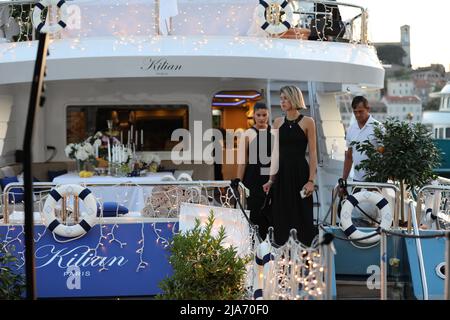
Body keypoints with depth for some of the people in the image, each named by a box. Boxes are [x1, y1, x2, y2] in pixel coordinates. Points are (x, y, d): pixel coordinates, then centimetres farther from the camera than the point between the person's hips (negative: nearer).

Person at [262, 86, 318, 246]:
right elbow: (275, 153, 11)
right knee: (281, 217, 7)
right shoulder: (278, 122, 8)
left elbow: (312, 153, -5)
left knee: (302, 215, 0)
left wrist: (311, 180, -12)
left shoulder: (307, 122, -3)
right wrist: (271, 179, 8)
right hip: (281, 174, 4)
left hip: (300, 173, -4)